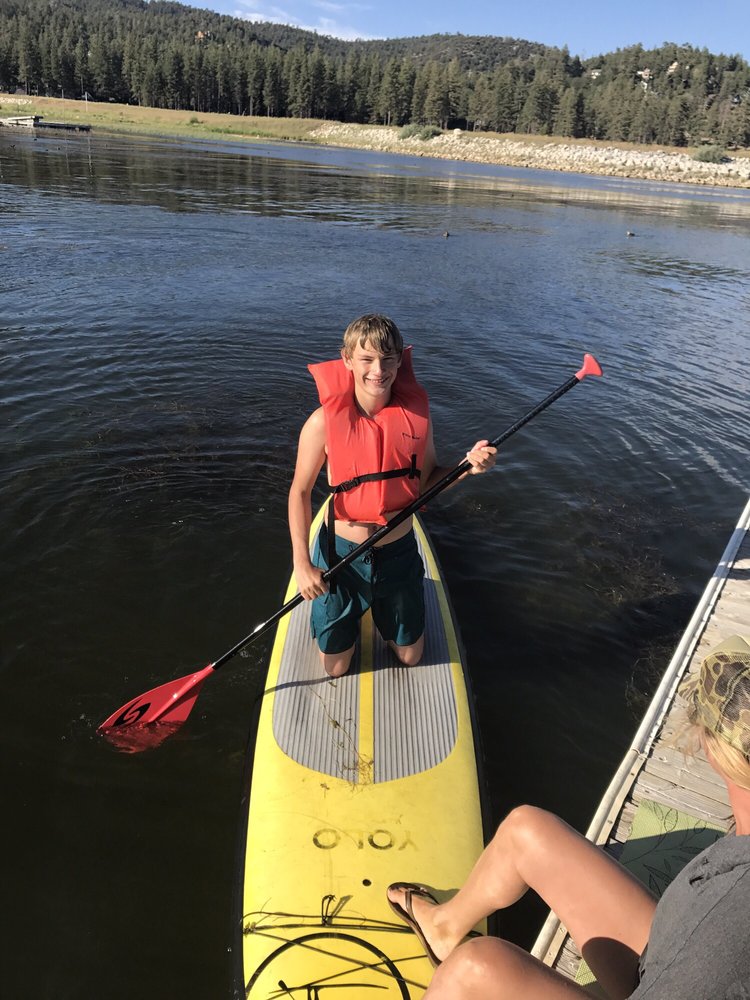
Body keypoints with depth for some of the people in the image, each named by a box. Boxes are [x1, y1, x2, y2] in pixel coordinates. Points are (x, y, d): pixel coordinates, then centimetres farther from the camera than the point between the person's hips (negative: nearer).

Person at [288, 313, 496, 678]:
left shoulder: (415, 411, -10)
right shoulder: (324, 422, -19)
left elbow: (427, 480, 1)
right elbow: (300, 492, -9)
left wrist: (467, 466, -18)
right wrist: (302, 563, -13)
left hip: (399, 552, 3)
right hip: (341, 553, -2)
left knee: (410, 656, 21)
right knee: (336, 668, 14)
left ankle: (384, 609, 49)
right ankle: (352, 614, 44)